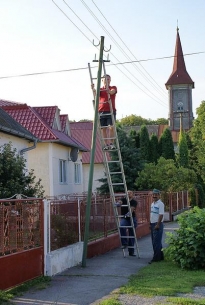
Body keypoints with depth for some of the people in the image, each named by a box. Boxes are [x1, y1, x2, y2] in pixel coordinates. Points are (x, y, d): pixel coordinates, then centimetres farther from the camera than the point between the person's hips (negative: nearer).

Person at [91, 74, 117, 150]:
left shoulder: (113, 88, 10)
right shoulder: (100, 89, 16)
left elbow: (111, 92, -15)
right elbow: (96, 94, -7)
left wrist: (107, 88, -38)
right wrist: (93, 89, -28)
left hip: (111, 111, -2)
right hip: (101, 111, 2)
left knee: (111, 127, -13)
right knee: (103, 128, 1)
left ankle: (111, 143, -4)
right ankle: (106, 144, 6)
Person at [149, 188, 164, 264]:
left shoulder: (160, 204, -13)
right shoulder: (152, 204, 15)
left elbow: (161, 215, -19)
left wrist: (157, 225, -22)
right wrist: (151, 224, 18)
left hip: (158, 224, -9)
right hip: (152, 224, 9)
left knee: (156, 242, -7)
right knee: (154, 242, 14)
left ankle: (156, 258, -3)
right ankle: (160, 256, 23)